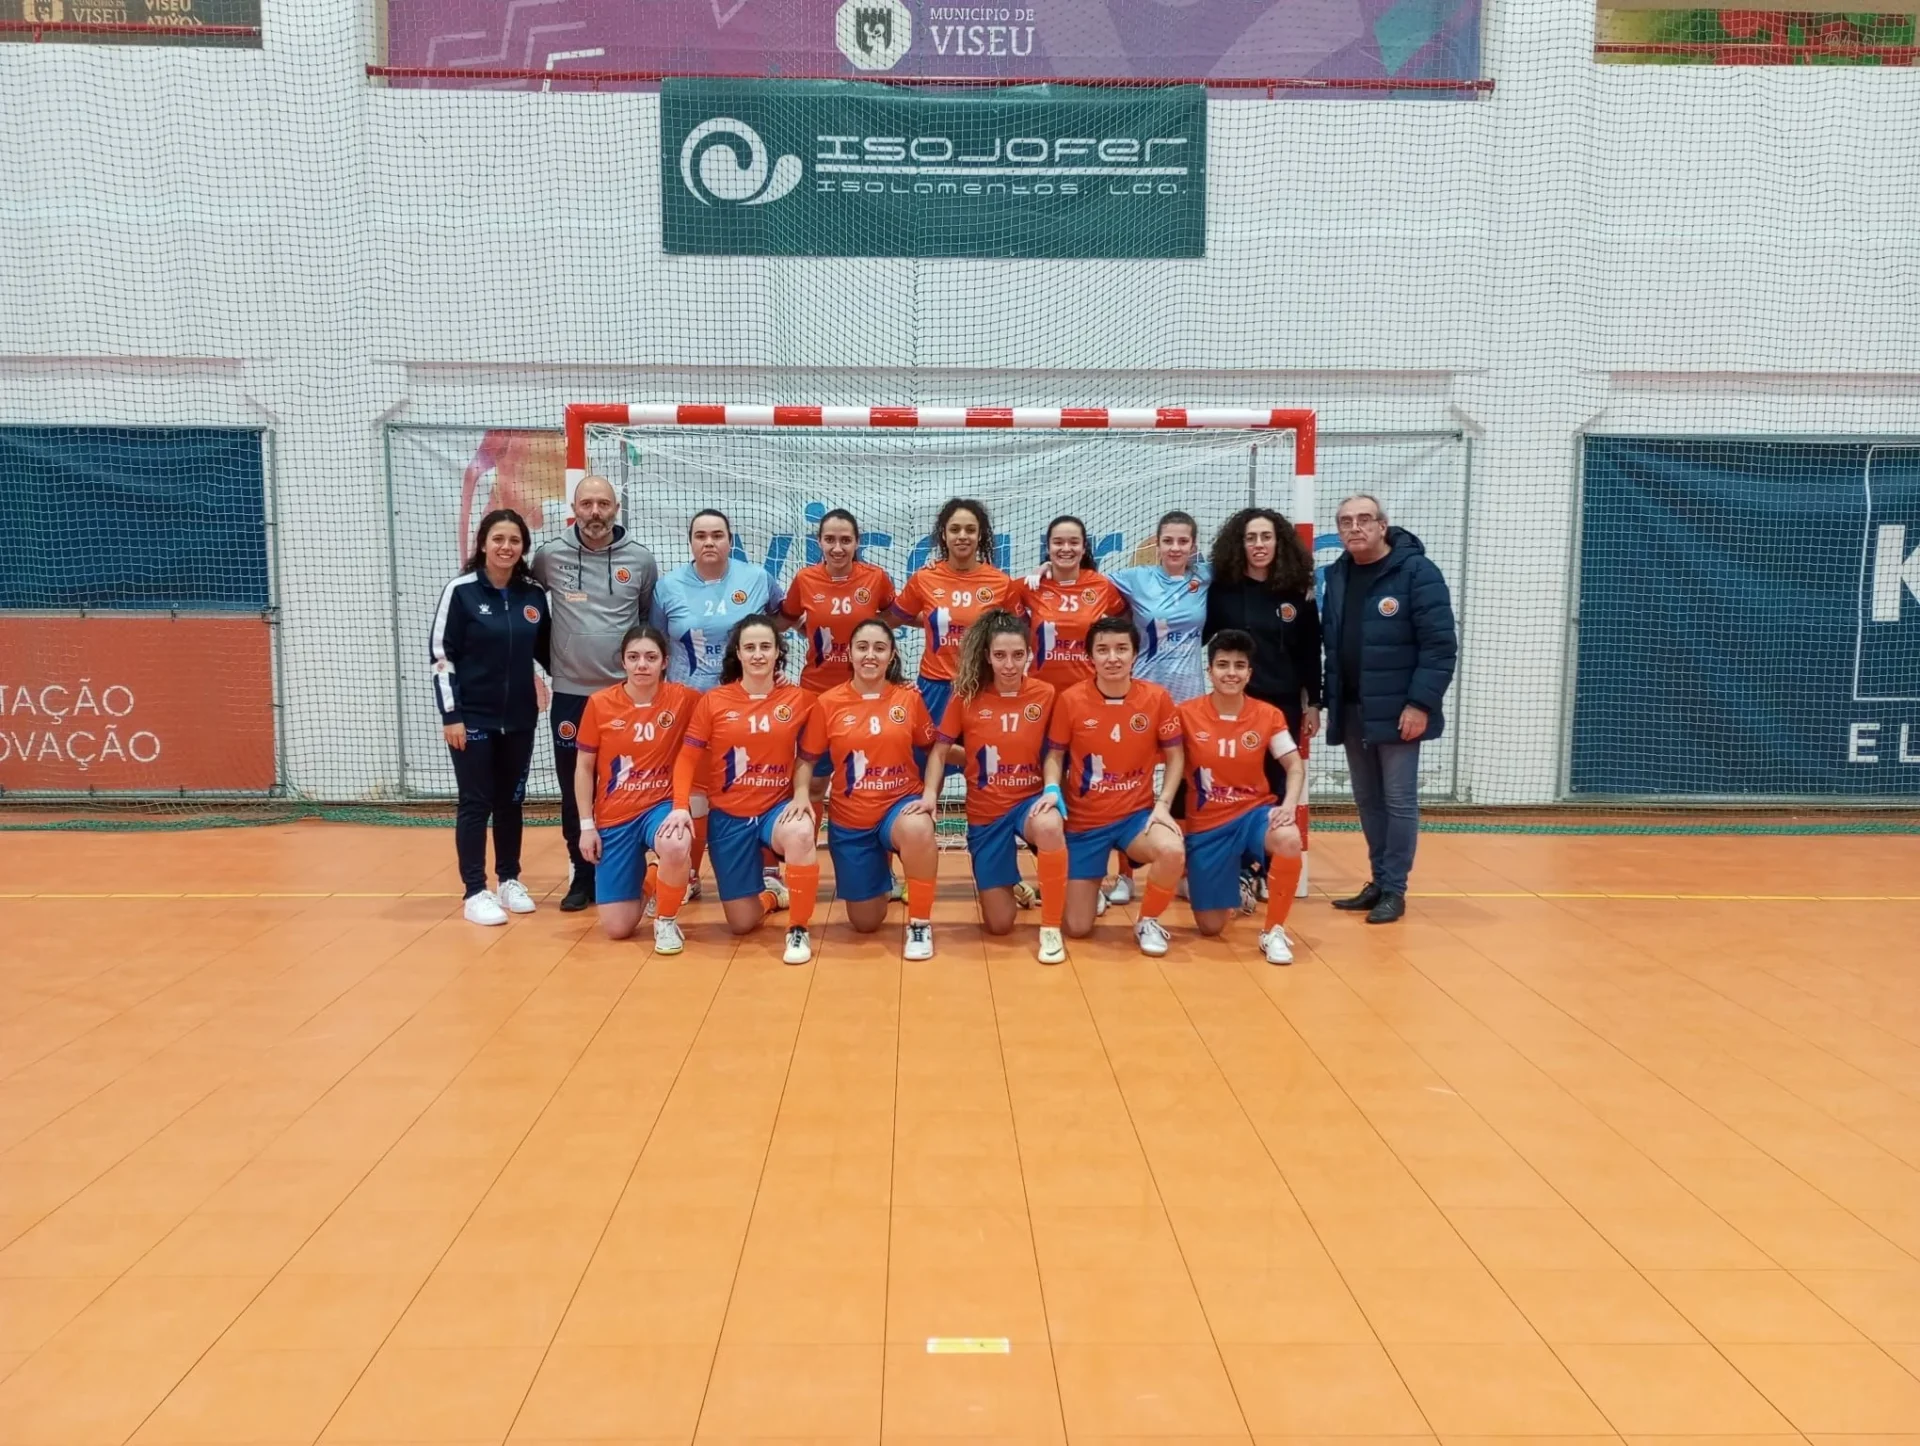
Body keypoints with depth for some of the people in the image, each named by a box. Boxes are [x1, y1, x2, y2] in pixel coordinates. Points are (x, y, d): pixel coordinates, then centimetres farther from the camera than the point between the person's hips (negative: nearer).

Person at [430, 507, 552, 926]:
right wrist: (450, 714, -13)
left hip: (519, 717, 4)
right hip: (472, 717, -4)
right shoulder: (461, 590, -8)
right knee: (476, 803, 1)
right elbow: (441, 654, -9)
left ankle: (510, 880, 26)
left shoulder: (534, 593, 3)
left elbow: (545, 650, 13)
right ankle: (475, 892, 8)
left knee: (511, 800, 12)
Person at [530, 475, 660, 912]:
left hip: (626, 694, 0)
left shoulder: (640, 560, 0)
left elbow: (653, 621, 12)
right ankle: (582, 876, 20)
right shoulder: (550, 556, -2)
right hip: (570, 695, 0)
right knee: (574, 792, 8)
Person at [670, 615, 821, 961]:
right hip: (728, 815, 1)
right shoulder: (714, 701, -5)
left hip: (777, 807, -1)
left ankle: (798, 929, -17)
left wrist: (802, 795, -12)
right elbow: (688, 757, -3)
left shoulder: (799, 699, -5)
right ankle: (770, 896, 44)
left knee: (800, 834, -39)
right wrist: (681, 806, -16)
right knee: (742, 923, 4)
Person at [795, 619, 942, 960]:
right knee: (866, 923, 7)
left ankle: (919, 923, -17)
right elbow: (807, 759, 2)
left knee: (919, 830, -41)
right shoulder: (829, 702, -6)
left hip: (900, 804, -1)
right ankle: (880, 876, 45)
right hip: (849, 818, 1)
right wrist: (801, 796, -16)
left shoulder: (909, 698, -4)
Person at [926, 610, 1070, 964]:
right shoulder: (967, 695, -8)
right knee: (999, 925, 2)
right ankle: (1007, 884, 42)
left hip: (1030, 799, -1)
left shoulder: (1045, 694, -8)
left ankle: (1051, 928, -20)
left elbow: (1053, 752, -1)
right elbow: (941, 749, 0)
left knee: (1049, 826, -41)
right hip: (985, 811, 1)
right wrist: (930, 794, -15)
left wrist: (1053, 790, -19)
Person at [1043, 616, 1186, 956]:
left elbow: (1174, 756, 2)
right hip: (1084, 819, 0)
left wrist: (1163, 804, -10)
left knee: (1173, 851, -35)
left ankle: (1148, 921, -3)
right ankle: (1084, 888, 37)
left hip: (1137, 813, 0)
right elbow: (1055, 755, 1)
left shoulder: (1157, 697, -8)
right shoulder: (1070, 700, -10)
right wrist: (1052, 792, -17)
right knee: (1077, 928, -2)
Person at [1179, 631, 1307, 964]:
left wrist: (1288, 805, -21)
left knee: (1289, 839, -37)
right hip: (1206, 823, 0)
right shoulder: (1187, 714, -9)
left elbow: (1295, 766, -3)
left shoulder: (1268, 715, -5)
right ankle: (1232, 887, 38)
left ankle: (1274, 931, -15)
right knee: (1210, 927, 0)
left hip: (1254, 812, 0)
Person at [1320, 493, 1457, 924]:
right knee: (1368, 802, 12)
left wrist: (1421, 703, -18)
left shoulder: (1416, 571, -9)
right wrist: (1325, 702, 9)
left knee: (1399, 802, 1)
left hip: (1397, 711, -6)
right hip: (1351, 711, 6)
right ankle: (1378, 883, 21)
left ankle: (1394, 890, 8)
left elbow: (1440, 645, -13)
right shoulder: (1337, 576, 10)